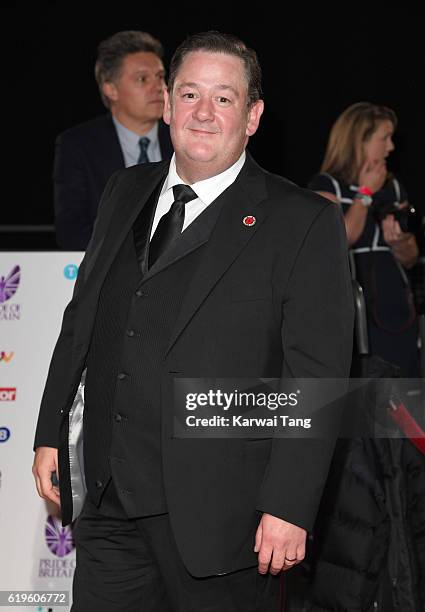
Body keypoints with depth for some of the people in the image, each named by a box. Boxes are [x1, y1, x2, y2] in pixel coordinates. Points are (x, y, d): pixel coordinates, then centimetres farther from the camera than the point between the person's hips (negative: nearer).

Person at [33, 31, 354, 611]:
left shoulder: (303, 223, -6)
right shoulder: (125, 193, 13)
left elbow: (318, 378, -10)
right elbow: (81, 319, 20)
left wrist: (288, 508, -16)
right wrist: (51, 432, 16)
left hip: (219, 516, -5)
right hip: (109, 505, 5)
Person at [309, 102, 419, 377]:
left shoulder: (394, 187, 16)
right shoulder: (326, 185, -2)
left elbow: (410, 258, 19)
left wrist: (399, 242, -5)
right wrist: (365, 193, -7)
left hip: (394, 305, 5)